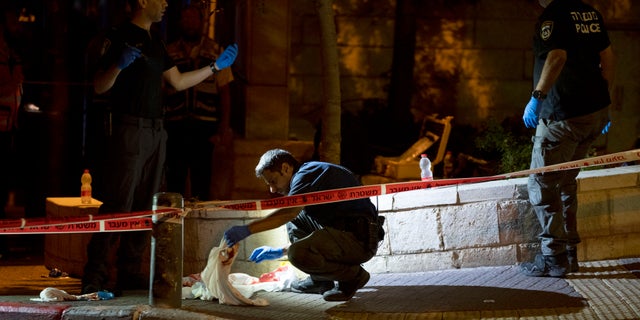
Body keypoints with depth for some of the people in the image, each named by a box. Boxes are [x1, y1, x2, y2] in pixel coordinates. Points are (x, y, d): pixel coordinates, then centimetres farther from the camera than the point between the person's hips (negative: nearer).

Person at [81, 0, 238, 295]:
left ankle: (130, 271, 11)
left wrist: (216, 67, 28)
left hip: (155, 130, 8)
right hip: (130, 129, -8)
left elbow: (178, 81, 26)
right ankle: (95, 276, -13)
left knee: (145, 205, 7)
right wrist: (119, 65, -29)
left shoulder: (155, 42, 20)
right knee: (118, 203, -13)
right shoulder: (118, 37, -5)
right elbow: (99, 86, -11)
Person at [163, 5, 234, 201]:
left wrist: (224, 127, -1)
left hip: (204, 126, -1)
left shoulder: (216, 52, 7)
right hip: (175, 124, 1)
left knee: (201, 179, 0)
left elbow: (224, 91, 6)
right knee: (174, 178, 4)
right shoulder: (169, 53, 9)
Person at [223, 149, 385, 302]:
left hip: (360, 238, -11)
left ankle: (353, 276, -5)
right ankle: (319, 281, 17)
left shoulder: (308, 173, -8)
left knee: (299, 254, -28)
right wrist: (280, 251, 28)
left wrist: (247, 230, -26)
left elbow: (288, 211, -25)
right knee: (295, 220, 19)